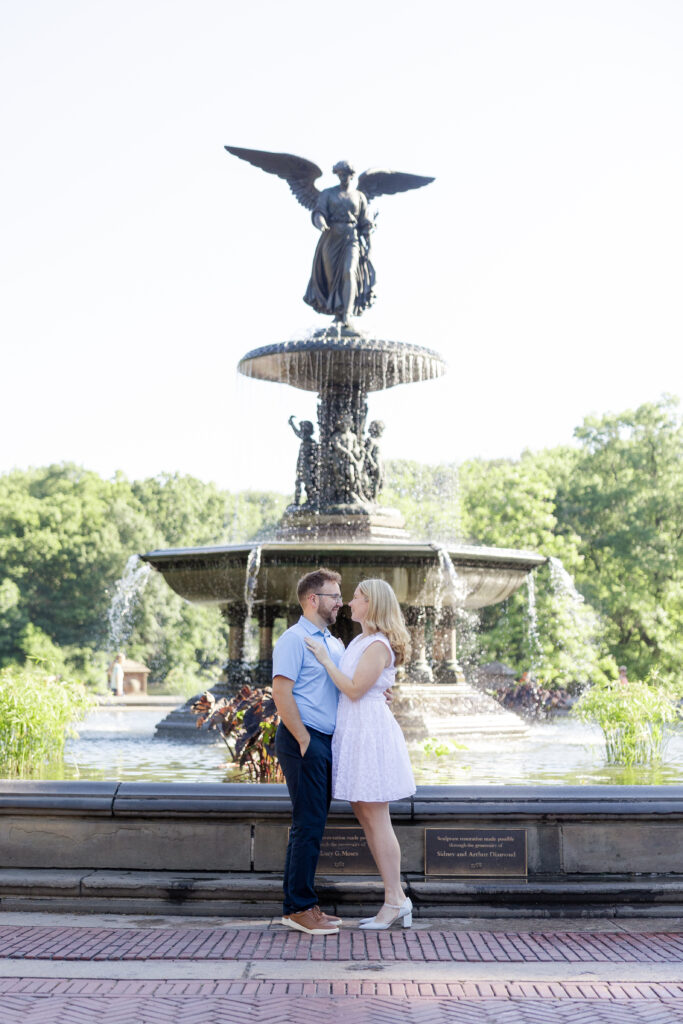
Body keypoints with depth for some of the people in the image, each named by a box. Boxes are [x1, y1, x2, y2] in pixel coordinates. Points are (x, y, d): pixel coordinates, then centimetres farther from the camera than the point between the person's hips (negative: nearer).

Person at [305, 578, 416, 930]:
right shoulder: (359, 641, 16)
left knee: (376, 818, -6)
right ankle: (397, 897, 16)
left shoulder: (378, 645, -13)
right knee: (364, 816, 11)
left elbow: (354, 690, -18)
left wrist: (325, 659, -13)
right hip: (353, 730, 10)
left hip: (370, 729, -10)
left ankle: (395, 901, 1)